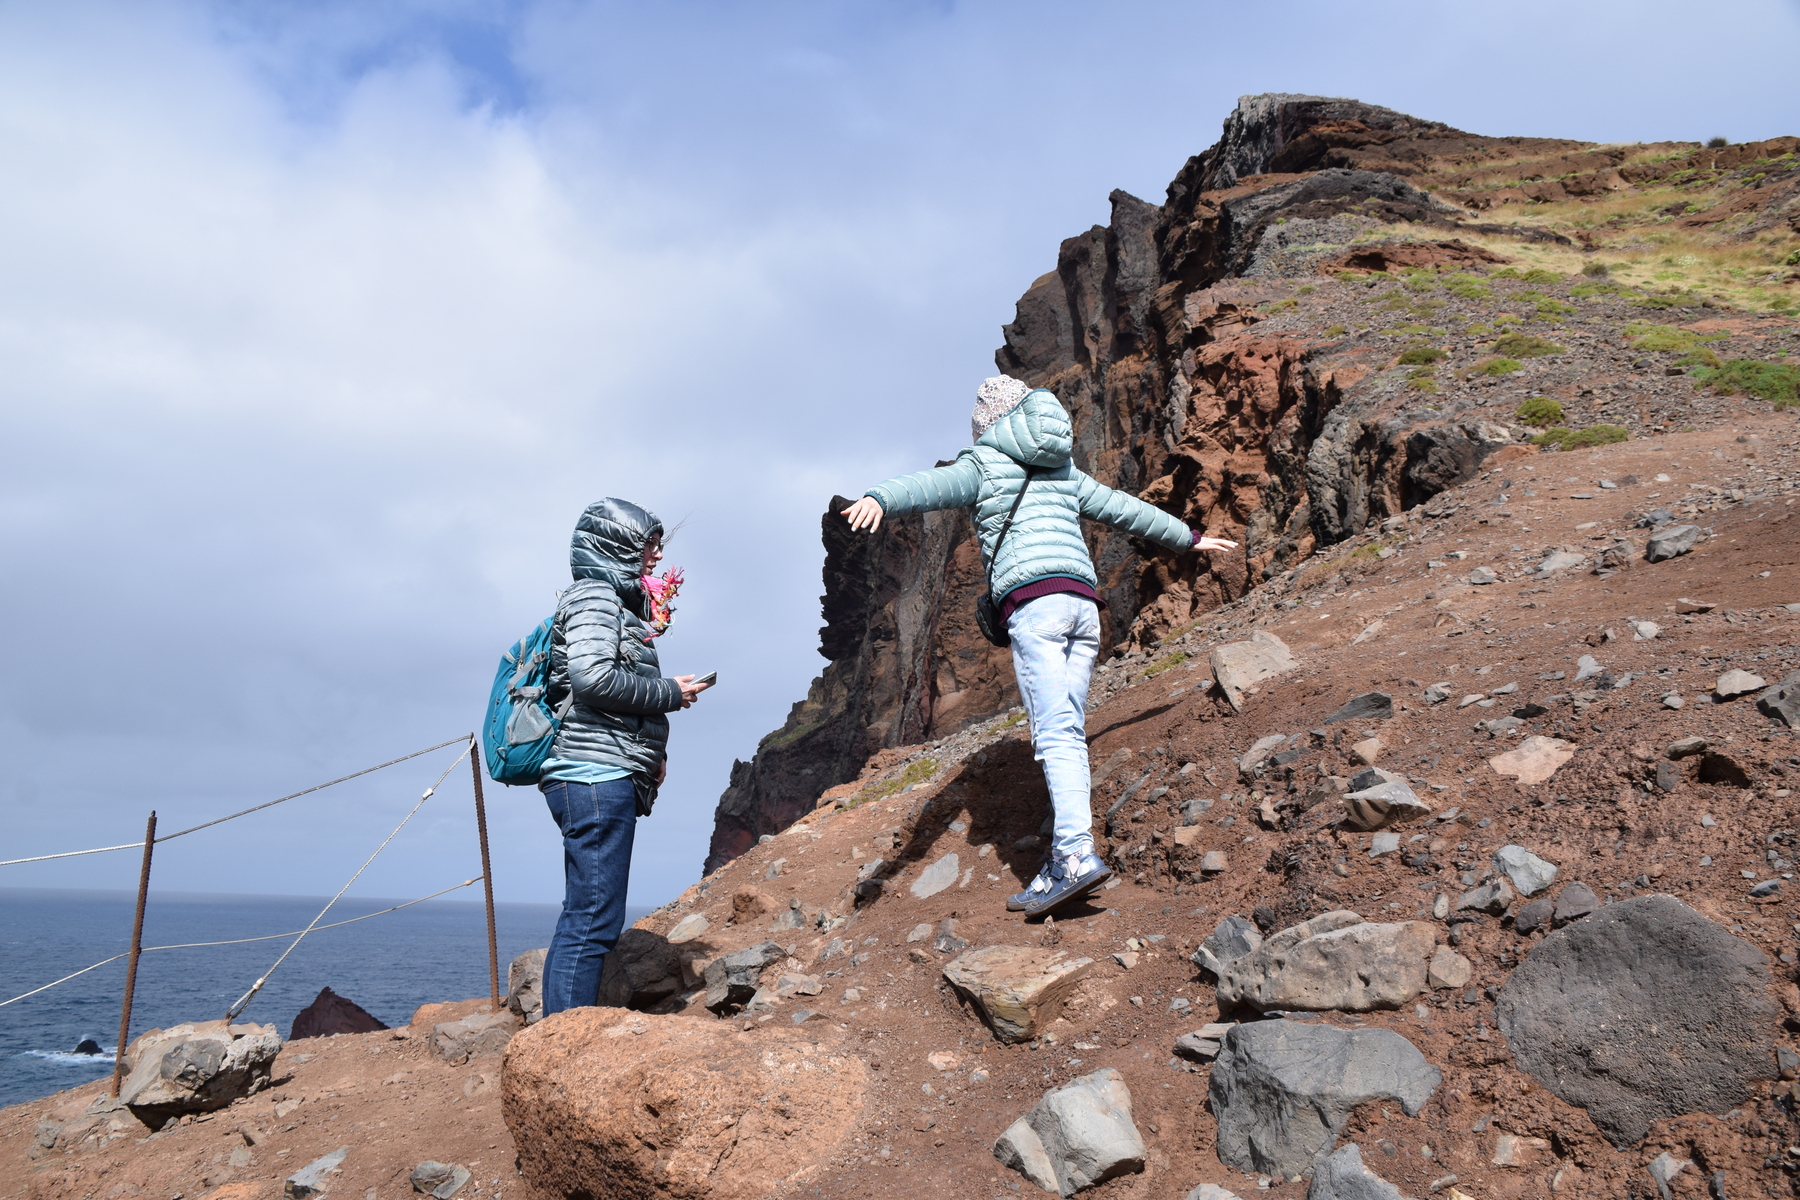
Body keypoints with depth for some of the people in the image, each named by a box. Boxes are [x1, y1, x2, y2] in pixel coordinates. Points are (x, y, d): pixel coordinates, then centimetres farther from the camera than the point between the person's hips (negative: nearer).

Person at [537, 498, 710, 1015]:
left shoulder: (617, 601, 25)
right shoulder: (594, 596, -4)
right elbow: (592, 677, -21)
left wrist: (651, 754, 12)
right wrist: (670, 693, -8)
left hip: (605, 779, 10)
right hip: (596, 777, -10)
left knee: (584, 920, 11)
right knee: (593, 921, -12)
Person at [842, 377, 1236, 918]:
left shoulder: (982, 464, 10)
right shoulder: (1064, 471, 27)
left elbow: (931, 484, -11)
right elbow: (1126, 509, 36)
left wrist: (879, 498, -29)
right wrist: (1189, 538, 49)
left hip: (1032, 601, -6)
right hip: (1083, 600, 6)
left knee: (1055, 735, -15)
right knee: (1069, 735, 3)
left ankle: (1077, 854, -26)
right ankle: (1061, 865, -2)